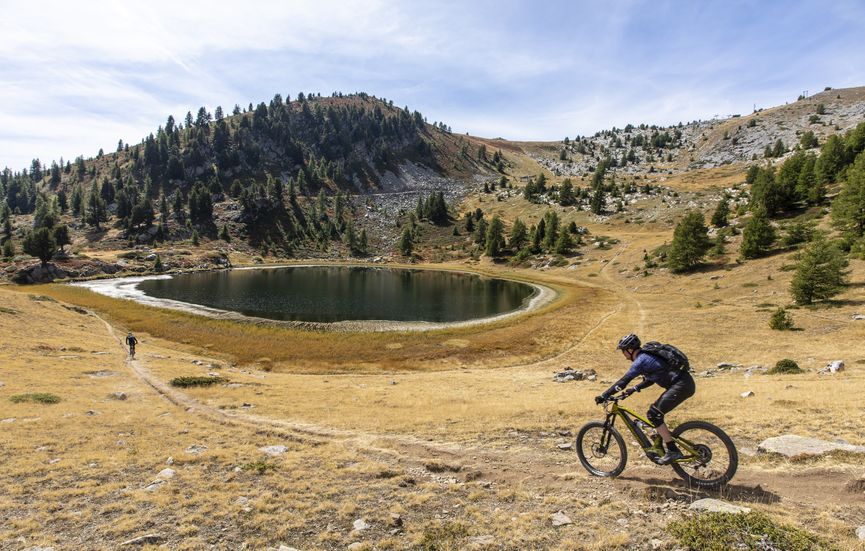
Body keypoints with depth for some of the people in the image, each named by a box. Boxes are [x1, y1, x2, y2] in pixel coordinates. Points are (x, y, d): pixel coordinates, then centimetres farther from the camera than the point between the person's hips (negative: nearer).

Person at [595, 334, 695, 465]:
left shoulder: (640, 361, -12)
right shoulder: (646, 356, 17)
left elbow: (623, 381, -17)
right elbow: (650, 380, 28)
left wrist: (604, 396, -13)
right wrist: (634, 388, 18)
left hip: (681, 385, -10)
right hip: (683, 383, 10)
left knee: (654, 415, -10)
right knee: (655, 412, 16)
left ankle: (673, 451, -6)